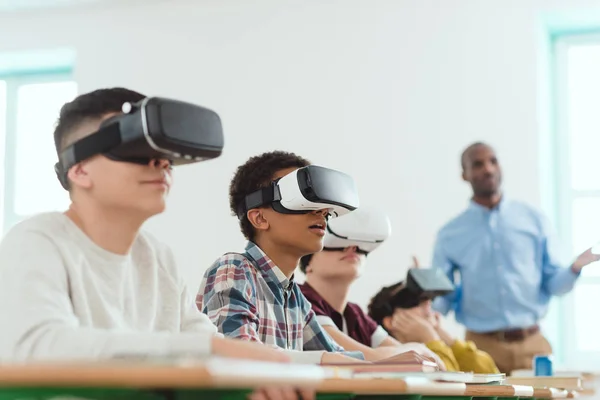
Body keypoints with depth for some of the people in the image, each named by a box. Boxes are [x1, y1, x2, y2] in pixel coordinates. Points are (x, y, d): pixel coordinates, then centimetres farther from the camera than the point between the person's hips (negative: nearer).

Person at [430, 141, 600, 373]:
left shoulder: (534, 220, 5)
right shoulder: (450, 235, 4)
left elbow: (552, 284, 6)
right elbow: (441, 300, 4)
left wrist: (575, 269, -13)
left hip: (532, 344, 1)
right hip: (482, 346, -1)